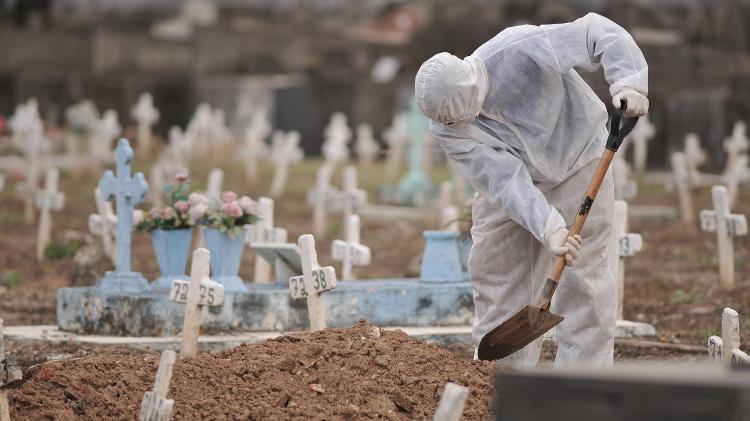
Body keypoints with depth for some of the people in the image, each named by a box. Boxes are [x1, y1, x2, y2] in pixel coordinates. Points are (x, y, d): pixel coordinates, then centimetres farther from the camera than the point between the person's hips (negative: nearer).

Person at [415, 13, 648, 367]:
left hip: (576, 164, -3)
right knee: (496, 280, 3)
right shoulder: (447, 130, -24)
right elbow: (506, 181, -30)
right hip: (509, 186, 3)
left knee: (585, 282, -7)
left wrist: (628, 82, -40)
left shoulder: (523, 51, -34)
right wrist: (549, 228, -43)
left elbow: (600, 34, -25)